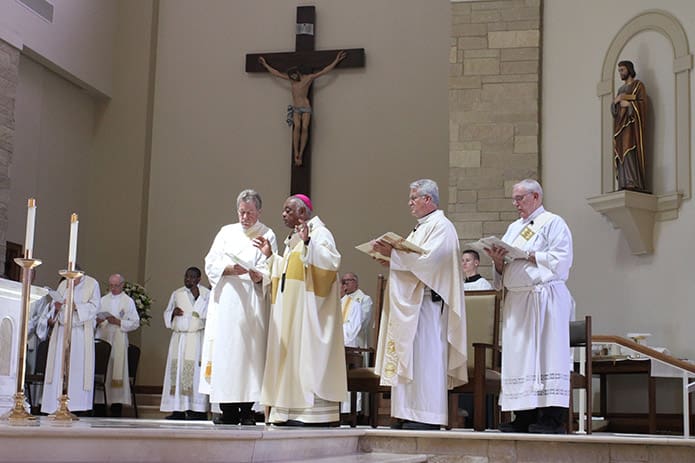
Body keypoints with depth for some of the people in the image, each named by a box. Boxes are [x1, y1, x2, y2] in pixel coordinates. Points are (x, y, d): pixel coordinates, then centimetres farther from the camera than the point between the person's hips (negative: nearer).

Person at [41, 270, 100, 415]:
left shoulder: (92, 284, 0)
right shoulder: (63, 284, 12)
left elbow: (94, 306, -8)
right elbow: (53, 304, 13)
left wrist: (76, 306, -21)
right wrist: (56, 308, -9)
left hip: (80, 332, -4)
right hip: (62, 330, 4)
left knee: (79, 367, -6)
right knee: (58, 367, 0)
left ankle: (76, 403, -4)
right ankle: (55, 404, 1)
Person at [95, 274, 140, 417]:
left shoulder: (128, 301, 6)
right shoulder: (103, 300, 18)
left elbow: (135, 323, 0)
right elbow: (95, 318, 17)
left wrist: (118, 322, -11)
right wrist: (97, 321, -6)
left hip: (118, 341, -3)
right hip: (102, 339, 3)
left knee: (117, 371, -7)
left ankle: (117, 405, -6)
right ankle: (99, 404, -2)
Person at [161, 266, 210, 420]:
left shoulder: (206, 294, 2)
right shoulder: (177, 294, 16)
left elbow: (206, 314, -9)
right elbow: (167, 313, 21)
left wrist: (197, 296, -14)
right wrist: (173, 312, -2)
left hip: (196, 337, -5)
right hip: (178, 337, 5)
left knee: (194, 372, -10)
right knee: (176, 369, 0)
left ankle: (198, 409, -9)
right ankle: (178, 410, 2)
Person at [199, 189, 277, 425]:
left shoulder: (267, 236, 9)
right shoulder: (226, 232, 15)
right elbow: (211, 263, 6)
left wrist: (259, 277, -22)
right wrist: (230, 269, -13)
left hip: (252, 301, -2)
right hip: (225, 300, 2)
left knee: (250, 350, -6)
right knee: (224, 350, -3)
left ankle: (247, 410, -2)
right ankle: (228, 411, 0)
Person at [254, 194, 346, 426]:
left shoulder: (319, 233, -5)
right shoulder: (292, 240, 21)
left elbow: (332, 261, -20)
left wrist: (308, 243, -28)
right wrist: (270, 256, 19)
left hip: (308, 308, -9)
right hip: (290, 309, 9)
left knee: (307, 352, -13)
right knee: (290, 354, 4)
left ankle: (313, 410, -13)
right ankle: (291, 411, 4)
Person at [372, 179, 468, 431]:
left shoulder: (441, 226, -7)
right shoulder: (421, 228, 23)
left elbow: (427, 260, -19)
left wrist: (393, 253, -16)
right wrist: (390, 257, 8)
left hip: (426, 301, -10)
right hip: (409, 303, 10)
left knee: (424, 357, -10)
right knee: (408, 359, 6)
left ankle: (426, 417, -9)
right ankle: (408, 416, 7)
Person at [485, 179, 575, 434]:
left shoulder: (553, 223, 2)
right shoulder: (514, 228, 23)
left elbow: (561, 260, -11)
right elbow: (504, 272, 22)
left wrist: (526, 255, -12)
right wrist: (499, 260, 0)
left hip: (544, 296, -7)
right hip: (516, 301, 7)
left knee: (545, 353, -10)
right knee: (519, 356, 2)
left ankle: (552, 417, -10)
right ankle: (525, 417, 5)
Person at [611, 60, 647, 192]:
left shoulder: (638, 85, 3)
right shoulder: (621, 89, 25)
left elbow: (642, 103, -8)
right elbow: (613, 109, 17)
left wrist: (628, 103, -13)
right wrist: (616, 101, -2)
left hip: (632, 122, -7)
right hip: (620, 123, 8)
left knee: (629, 149, -21)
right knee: (621, 152, -3)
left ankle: (633, 183, -28)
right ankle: (624, 184, -9)